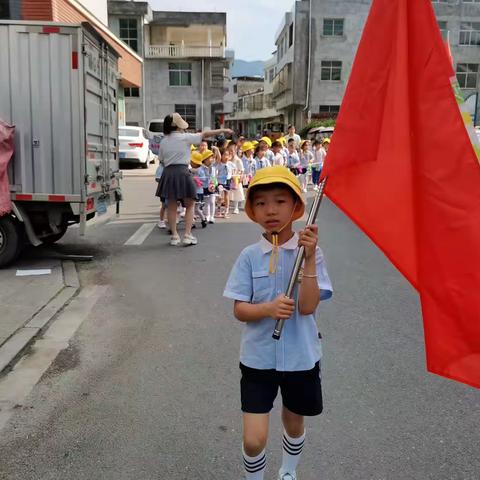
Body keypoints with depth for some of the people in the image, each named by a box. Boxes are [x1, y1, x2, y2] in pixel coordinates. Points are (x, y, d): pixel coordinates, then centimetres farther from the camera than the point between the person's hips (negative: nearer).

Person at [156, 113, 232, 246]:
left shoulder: (164, 141, 8)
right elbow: (205, 134, -2)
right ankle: (187, 235, 2)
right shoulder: (185, 137, -5)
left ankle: (174, 236, 12)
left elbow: (161, 159, 12)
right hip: (182, 172, -4)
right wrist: (223, 130, 5)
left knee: (172, 206, 11)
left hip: (168, 173, 4)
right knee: (190, 205, 8)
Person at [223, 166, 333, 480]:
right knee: (254, 439, -5)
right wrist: (269, 308, -27)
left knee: (294, 424, 22)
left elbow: (307, 307, -18)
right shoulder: (249, 256, -7)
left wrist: (309, 259, -26)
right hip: (258, 357, 0)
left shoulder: (309, 251, -9)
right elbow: (239, 310, -7)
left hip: (301, 357, 1)